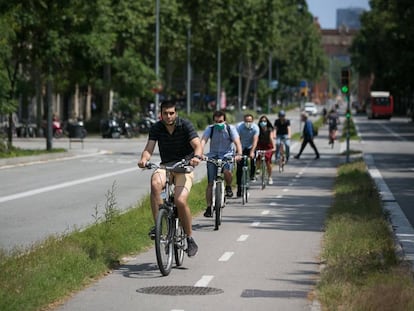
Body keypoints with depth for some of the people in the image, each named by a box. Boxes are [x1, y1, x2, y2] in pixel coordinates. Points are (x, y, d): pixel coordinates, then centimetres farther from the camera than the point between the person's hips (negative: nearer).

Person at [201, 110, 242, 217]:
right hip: (213, 156, 1)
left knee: (227, 171, -32)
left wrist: (239, 154, -38)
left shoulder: (230, 128, -8)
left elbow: (237, 142, -19)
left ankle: (228, 187, -1)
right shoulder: (210, 129, -7)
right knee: (210, 183, -5)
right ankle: (208, 207, 2)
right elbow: (203, 141, -21)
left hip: (227, 155, -1)